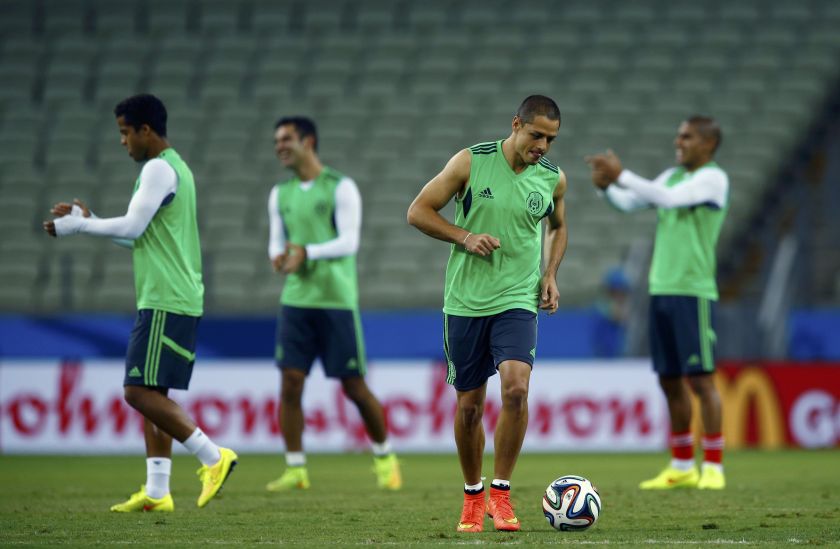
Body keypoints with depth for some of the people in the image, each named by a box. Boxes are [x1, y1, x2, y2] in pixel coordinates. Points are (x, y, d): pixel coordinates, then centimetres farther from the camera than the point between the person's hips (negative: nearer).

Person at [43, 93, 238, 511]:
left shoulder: (159, 169, -11)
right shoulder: (174, 168, 21)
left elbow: (132, 227, -17)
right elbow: (142, 237, 25)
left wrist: (78, 226, -5)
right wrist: (88, 219, 21)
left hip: (166, 302, -10)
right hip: (170, 300, 10)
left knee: (140, 391, -13)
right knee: (151, 392, 9)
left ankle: (213, 457, -13)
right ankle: (156, 492, 9)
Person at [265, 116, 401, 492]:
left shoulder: (341, 188, -5)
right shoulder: (280, 194, 12)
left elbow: (349, 243, -12)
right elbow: (277, 241, 13)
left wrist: (307, 252, -26)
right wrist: (278, 256, -10)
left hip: (337, 301, -4)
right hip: (296, 301, 4)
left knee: (354, 386, 1)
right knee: (290, 381, -7)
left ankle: (384, 457, 21)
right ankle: (295, 469, -2)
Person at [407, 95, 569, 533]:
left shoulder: (554, 179, 2)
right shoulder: (471, 161, -6)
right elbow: (418, 211, -2)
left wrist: (550, 274, 8)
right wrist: (465, 237, -14)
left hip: (518, 302, 1)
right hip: (465, 301, -1)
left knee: (516, 387, -22)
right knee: (469, 406, 5)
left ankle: (501, 492, -9)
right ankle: (472, 497, 25)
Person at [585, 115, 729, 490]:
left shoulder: (713, 178, -6)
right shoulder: (672, 176, 17)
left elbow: (669, 198, -20)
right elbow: (628, 203, 12)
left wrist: (621, 175, -22)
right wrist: (606, 185, -8)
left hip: (692, 292, -7)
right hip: (661, 290, 7)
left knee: (700, 378, -7)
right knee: (670, 380, 8)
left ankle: (713, 467, -4)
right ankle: (682, 468, 14)